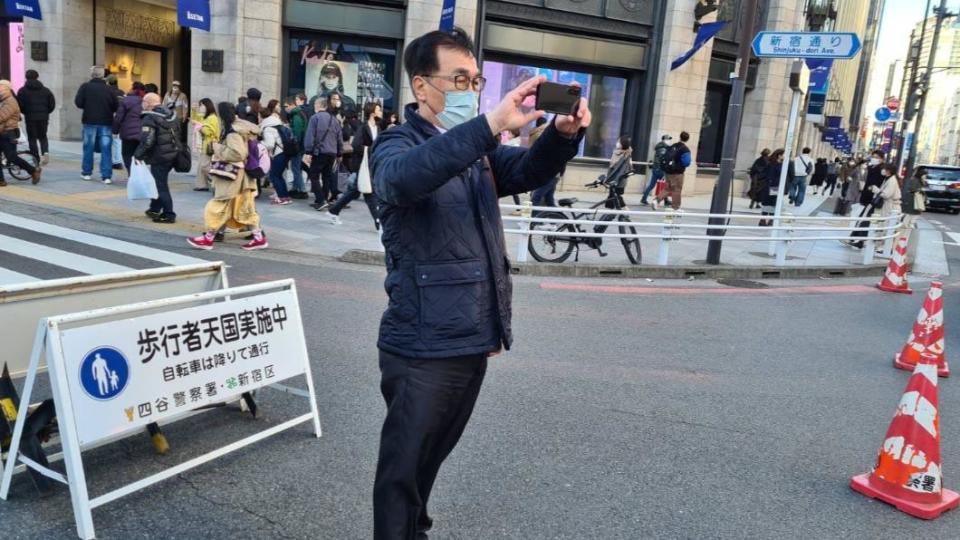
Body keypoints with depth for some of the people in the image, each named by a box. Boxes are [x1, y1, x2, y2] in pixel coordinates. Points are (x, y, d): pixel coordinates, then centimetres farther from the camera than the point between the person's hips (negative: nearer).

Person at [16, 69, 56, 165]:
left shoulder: (22, 91, -1)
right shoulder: (45, 90, 6)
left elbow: (19, 106, -5)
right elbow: (52, 104, 3)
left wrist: (26, 112, 14)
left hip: (30, 118, -2)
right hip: (43, 118, 3)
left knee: (32, 138, 5)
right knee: (43, 137, 16)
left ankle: (37, 159, 1)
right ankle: (45, 152, -11)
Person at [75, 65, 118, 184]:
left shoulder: (85, 87, -4)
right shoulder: (108, 89, -1)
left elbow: (78, 103, -8)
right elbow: (116, 106, -2)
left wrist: (87, 106, 12)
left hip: (90, 121, 0)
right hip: (106, 122, 0)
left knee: (88, 148, 12)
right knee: (106, 149, 0)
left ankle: (86, 172, 21)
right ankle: (106, 176, -4)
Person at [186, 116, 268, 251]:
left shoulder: (233, 132, -19)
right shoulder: (237, 128, 10)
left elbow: (237, 154, -29)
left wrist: (218, 148, -17)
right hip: (241, 176, 9)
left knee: (219, 206, 0)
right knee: (245, 208, 10)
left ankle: (208, 239, 9)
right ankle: (259, 237, 10)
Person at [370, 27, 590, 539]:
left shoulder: (478, 151, 14)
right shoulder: (396, 144, -8)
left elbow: (529, 170, 0)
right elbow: (402, 178, -31)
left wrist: (563, 133, -21)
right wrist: (490, 124, -42)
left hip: (474, 341, 7)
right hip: (423, 347, -7)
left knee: (433, 455, 23)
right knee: (403, 466, 6)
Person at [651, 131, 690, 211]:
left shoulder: (672, 146, 6)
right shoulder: (685, 149, -13)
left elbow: (665, 157, 11)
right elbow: (686, 162, -18)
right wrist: (690, 159, 3)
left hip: (667, 171, 6)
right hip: (677, 172, -6)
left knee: (668, 189, 16)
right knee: (677, 190, 6)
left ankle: (656, 200, -1)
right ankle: (676, 208, 14)